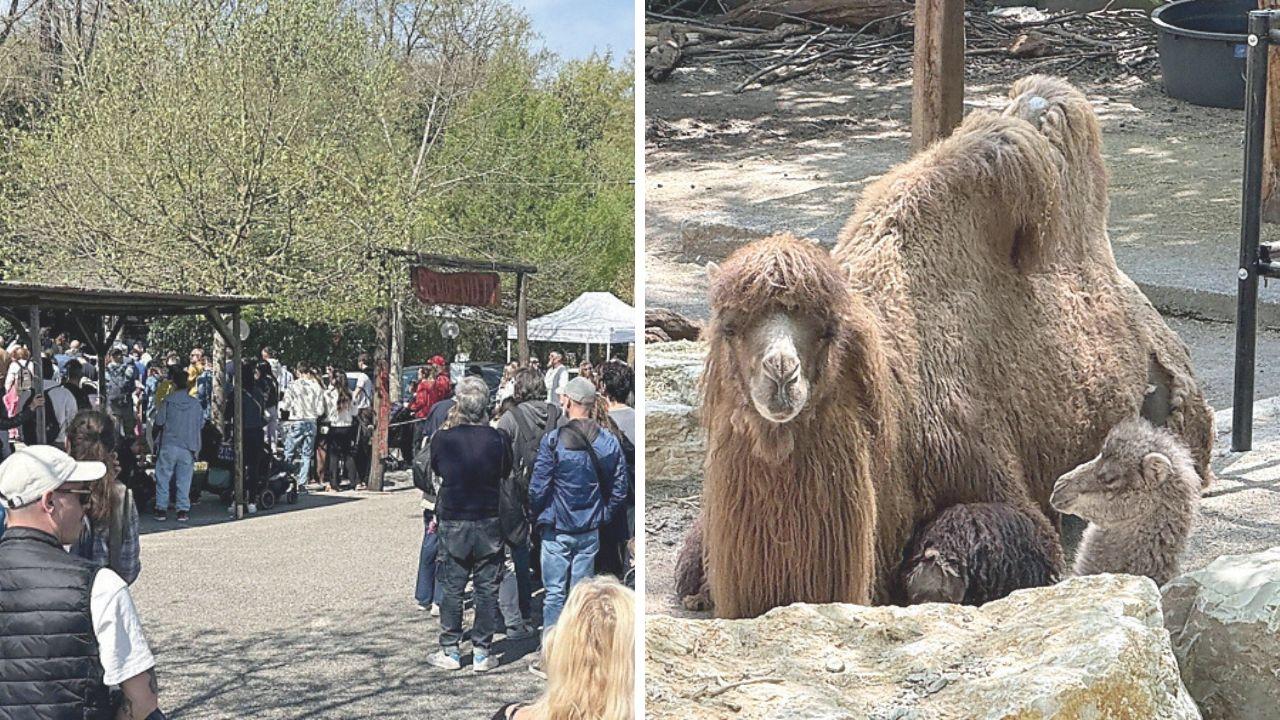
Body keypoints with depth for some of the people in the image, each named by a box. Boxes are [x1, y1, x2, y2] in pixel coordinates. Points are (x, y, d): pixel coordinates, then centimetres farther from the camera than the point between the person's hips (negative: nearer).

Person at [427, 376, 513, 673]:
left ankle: (450, 651, 16)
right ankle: (482, 653, 12)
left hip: (452, 523, 0)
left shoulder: (442, 439, -11)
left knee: (452, 588, 10)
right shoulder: (498, 440, -10)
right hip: (489, 522, 0)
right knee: (487, 588, 8)